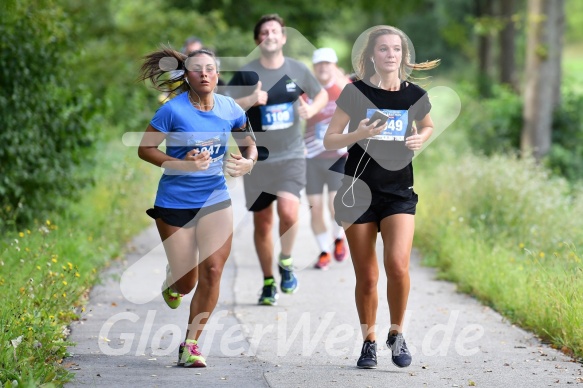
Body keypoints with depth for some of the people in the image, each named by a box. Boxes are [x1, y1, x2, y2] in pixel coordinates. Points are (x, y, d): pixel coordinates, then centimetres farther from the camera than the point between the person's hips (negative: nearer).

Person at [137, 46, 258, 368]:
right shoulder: (173, 110, -14)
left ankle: (190, 345, 0)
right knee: (186, 282, 1)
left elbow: (249, 142, 14)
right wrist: (183, 164, -23)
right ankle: (172, 282, 42)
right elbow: (145, 149, -9)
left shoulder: (229, 109, -2)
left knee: (212, 270, -13)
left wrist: (248, 162, -10)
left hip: (215, 199, 3)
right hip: (174, 201, -3)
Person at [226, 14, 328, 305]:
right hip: (257, 158, 0)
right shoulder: (246, 74, -3)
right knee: (262, 222, 6)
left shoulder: (298, 70, 3)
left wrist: (312, 109, -4)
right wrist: (251, 100, -23)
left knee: (288, 210, -22)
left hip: (291, 155, 0)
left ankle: (286, 262, 5)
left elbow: (322, 94, 18)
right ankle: (268, 282, 23)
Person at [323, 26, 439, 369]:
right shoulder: (355, 93, -4)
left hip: (399, 192, 1)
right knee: (366, 277, 2)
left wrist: (420, 139, 0)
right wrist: (358, 134, -19)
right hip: (359, 192, 0)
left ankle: (397, 334, 4)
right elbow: (329, 140, 0)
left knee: (398, 265, -18)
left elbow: (428, 126, 23)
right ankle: (369, 341, 20)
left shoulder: (415, 96, 2)